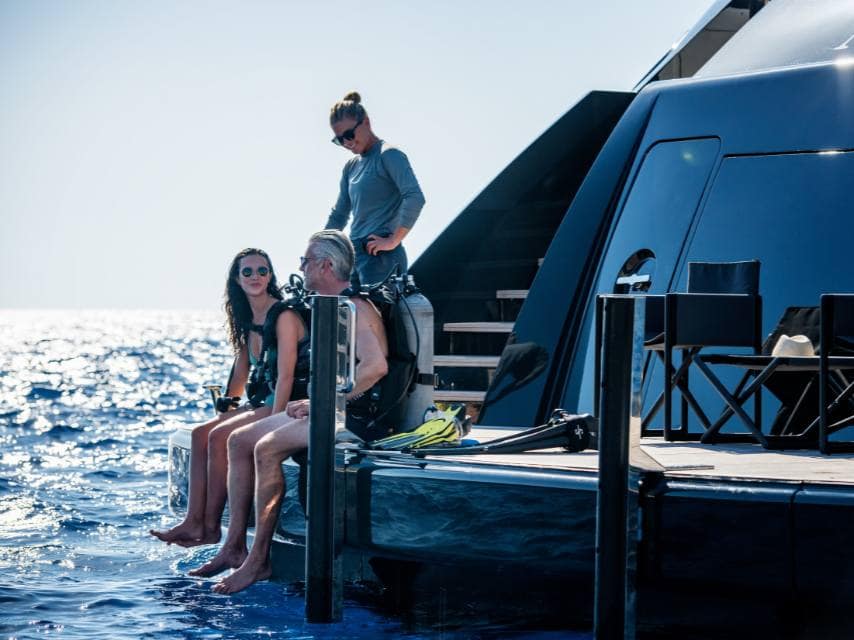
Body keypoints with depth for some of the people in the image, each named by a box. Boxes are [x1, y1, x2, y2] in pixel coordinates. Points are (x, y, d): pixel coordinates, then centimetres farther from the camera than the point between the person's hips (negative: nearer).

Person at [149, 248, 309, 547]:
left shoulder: (284, 316, -13)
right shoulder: (248, 320, 14)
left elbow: (285, 377, -19)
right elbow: (240, 374, 20)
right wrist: (221, 414, 14)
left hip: (289, 405, -8)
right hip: (264, 401, 9)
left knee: (219, 436, -21)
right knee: (200, 433, -7)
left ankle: (211, 526, -14)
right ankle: (193, 522, -13)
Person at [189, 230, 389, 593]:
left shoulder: (354, 308, -13)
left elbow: (376, 366, -28)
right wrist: (312, 402, 7)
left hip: (355, 417, -11)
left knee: (267, 447, -27)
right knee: (240, 440, 4)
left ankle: (259, 560, -24)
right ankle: (234, 546, 1)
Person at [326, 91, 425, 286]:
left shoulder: (388, 156, -6)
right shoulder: (351, 167, 20)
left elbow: (415, 198, -19)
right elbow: (339, 215, 28)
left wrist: (393, 241, -19)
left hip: (381, 257, -8)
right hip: (355, 254, 8)